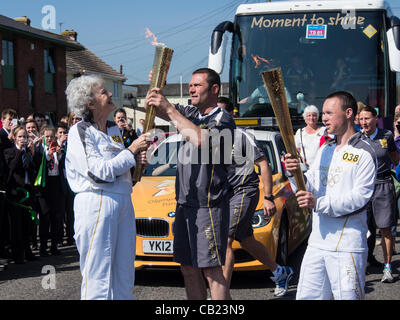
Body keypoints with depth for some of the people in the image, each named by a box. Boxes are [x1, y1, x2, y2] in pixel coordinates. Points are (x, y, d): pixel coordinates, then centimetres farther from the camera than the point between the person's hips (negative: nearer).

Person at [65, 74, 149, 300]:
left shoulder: (114, 129, 17)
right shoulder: (79, 132, -7)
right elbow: (99, 173, -17)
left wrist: (138, 160, 6)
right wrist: (131, 152, -9)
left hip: (123, 203, 8)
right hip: (96, 203, -8)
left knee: (125, 274, 9)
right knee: (98, 275, -4)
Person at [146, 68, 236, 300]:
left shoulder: (223, 120, -8)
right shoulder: (190, 113, 15)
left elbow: (201, 140, -27)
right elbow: (153, 108, 15)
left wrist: (170, 110, -22)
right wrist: (156, 86, -6)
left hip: (209, 206, -7)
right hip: (184, 203, 8)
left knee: (211, 270, -6)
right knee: (188, 269, 11)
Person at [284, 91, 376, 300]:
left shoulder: (363, 153, -6)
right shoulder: (325, 150, 18)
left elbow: (360, 197, -16)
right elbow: (309, 188, 13)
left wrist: (319, 204, -25)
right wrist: (294, 174, -8)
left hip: (347, 245, -7)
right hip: (317, 241, 7)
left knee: (348, 296, -4)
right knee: (306, 296, 7)